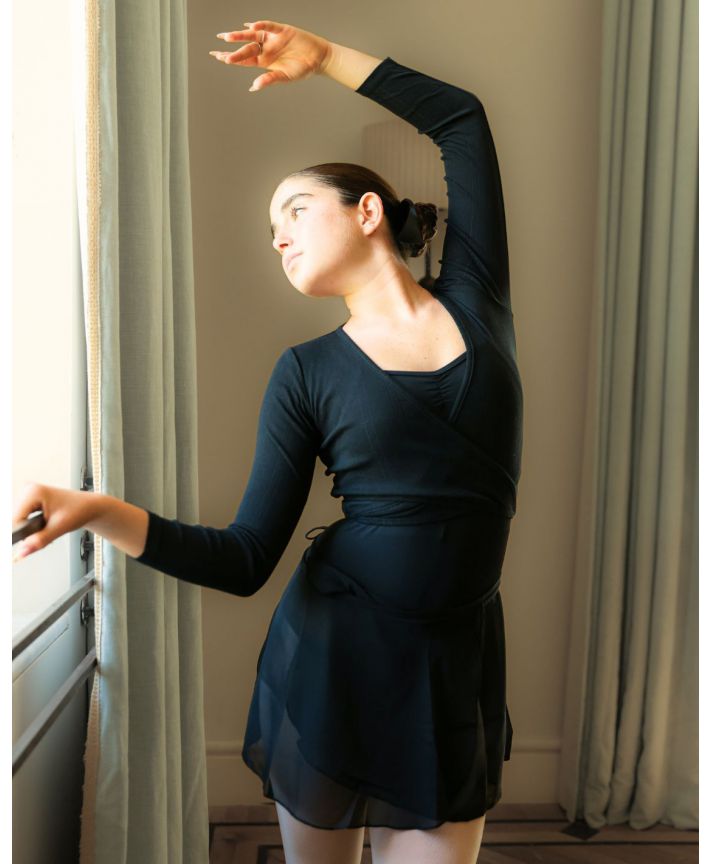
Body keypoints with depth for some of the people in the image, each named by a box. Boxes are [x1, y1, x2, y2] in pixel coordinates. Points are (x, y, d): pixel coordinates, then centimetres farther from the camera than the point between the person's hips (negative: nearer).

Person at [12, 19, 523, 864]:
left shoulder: (473, 302, 1)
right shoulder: (307, 370, -3)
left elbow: (460, 117, 8)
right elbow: (245, 558, -7)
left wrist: (325, 55, 12)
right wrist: (95, 509, -18)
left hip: (455, 663, 1)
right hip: (333, 647, 0)